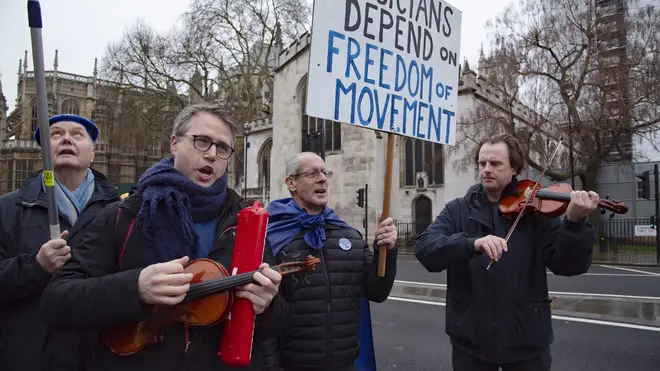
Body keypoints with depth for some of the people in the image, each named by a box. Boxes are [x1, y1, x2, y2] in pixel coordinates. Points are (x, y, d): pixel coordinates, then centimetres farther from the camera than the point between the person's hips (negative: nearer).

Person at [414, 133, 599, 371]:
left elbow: (568, 266, -7)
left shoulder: (537, 211, -1)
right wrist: (472, 244, -30)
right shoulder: (457, 210, 0)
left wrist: (575, 222, -24)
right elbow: (424, 249, -15)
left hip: (526, 339, 0)